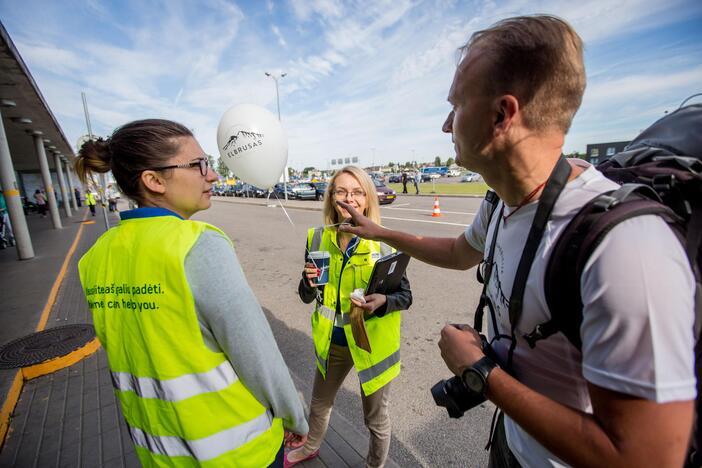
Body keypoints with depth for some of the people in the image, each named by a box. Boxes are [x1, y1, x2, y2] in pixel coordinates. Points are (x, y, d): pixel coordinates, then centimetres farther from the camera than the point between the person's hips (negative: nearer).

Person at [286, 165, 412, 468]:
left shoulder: (384, 241, -17)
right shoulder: (317, 238, -7)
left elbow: (405, 296, -9)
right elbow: (307, 297, 1)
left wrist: (383, 302, -30)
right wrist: (309, 282, -22)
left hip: (372, 341, -3)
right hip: (332, 341, 4)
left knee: (375, 418, 18)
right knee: (319, 404, 28)